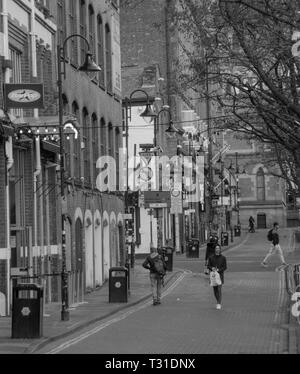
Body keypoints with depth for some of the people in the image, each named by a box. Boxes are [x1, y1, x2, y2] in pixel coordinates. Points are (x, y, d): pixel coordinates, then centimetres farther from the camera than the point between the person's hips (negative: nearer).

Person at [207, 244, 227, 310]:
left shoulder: (223, 258, 1)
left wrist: (218, 270, -17)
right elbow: (208, 266, 5)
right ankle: (219, 302, 21)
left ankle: (219, 304, -14)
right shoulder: (211, 257, 5)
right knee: (215, 290, 5)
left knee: (219, 289, -14)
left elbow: (225, 267, -1)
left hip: (220, 275, -3)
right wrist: (212, 268, -17)